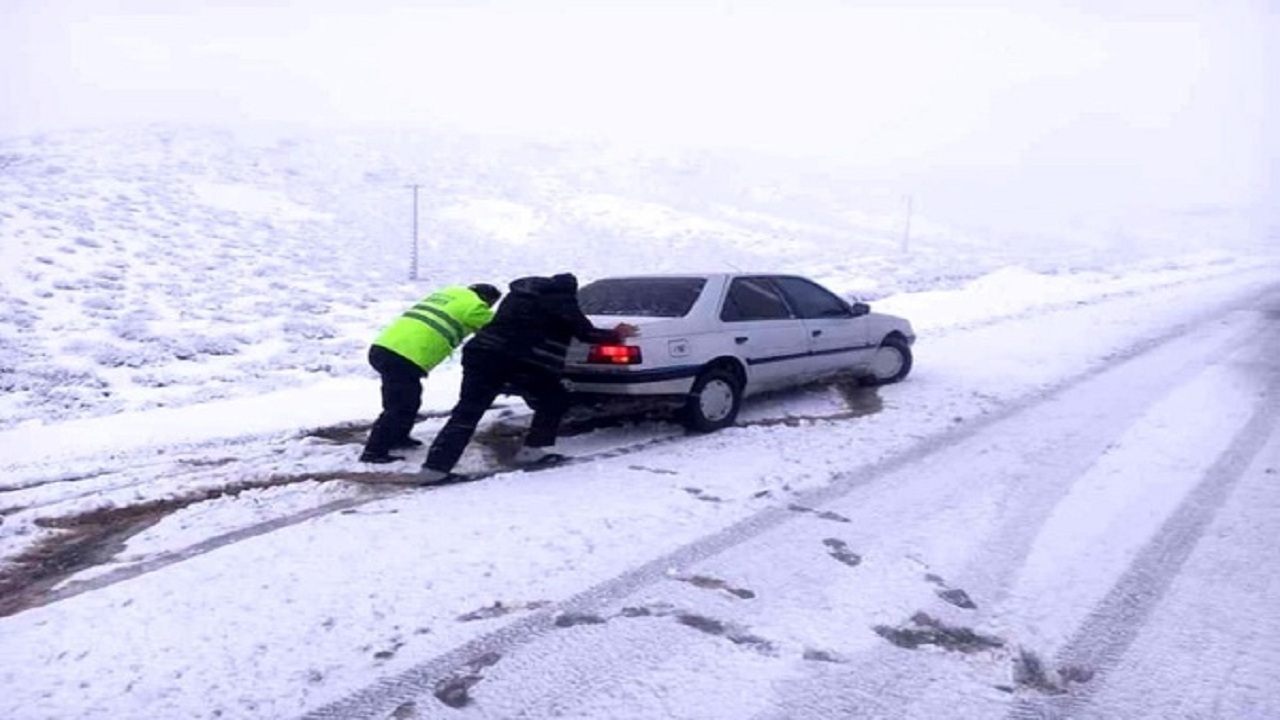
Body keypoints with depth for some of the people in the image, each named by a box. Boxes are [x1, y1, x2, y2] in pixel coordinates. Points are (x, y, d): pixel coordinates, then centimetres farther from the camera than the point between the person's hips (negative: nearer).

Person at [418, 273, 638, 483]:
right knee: (555, 400, 16)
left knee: (467, 412, 4)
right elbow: (587, 333, 5)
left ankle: (435, 467, -4)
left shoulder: (520, 291, 27)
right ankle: (534, 449, 15)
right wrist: (616, 335, 21)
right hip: (520, 364, -6)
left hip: (481, 354, 6)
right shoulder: (561, 299, 6)